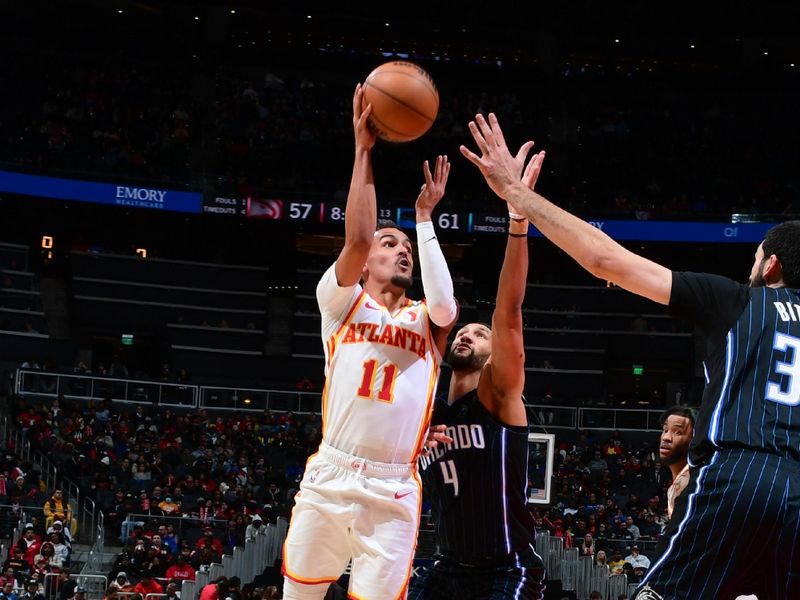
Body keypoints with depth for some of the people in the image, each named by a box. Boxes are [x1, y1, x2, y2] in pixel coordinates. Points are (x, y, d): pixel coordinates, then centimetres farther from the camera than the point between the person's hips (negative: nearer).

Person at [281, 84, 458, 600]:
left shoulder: (426, 322, 14)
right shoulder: (341, 301, 9)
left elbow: (445, 304, -11)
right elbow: (356, 239, -9)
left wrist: (424, 218, -4)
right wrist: (363, 151, -9)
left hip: (394, 493, 1)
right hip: (329, 479, -1)